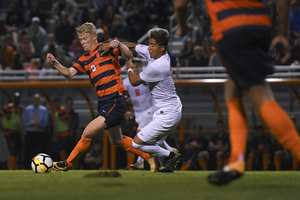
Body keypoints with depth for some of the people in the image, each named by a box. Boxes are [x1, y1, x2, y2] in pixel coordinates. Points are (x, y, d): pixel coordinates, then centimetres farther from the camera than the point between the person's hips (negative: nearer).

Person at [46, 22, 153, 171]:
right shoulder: (84, 60, 16)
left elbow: (129, 55, -10)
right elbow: (69, 73, 3)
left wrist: (119, 45, -29)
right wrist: (55, 63, -13)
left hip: (114, 100, -9)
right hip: (103, 102, 9)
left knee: (88, 133, -13)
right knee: (117, 141, 19)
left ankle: (68, 163, 1)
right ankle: (149, 157, 32)